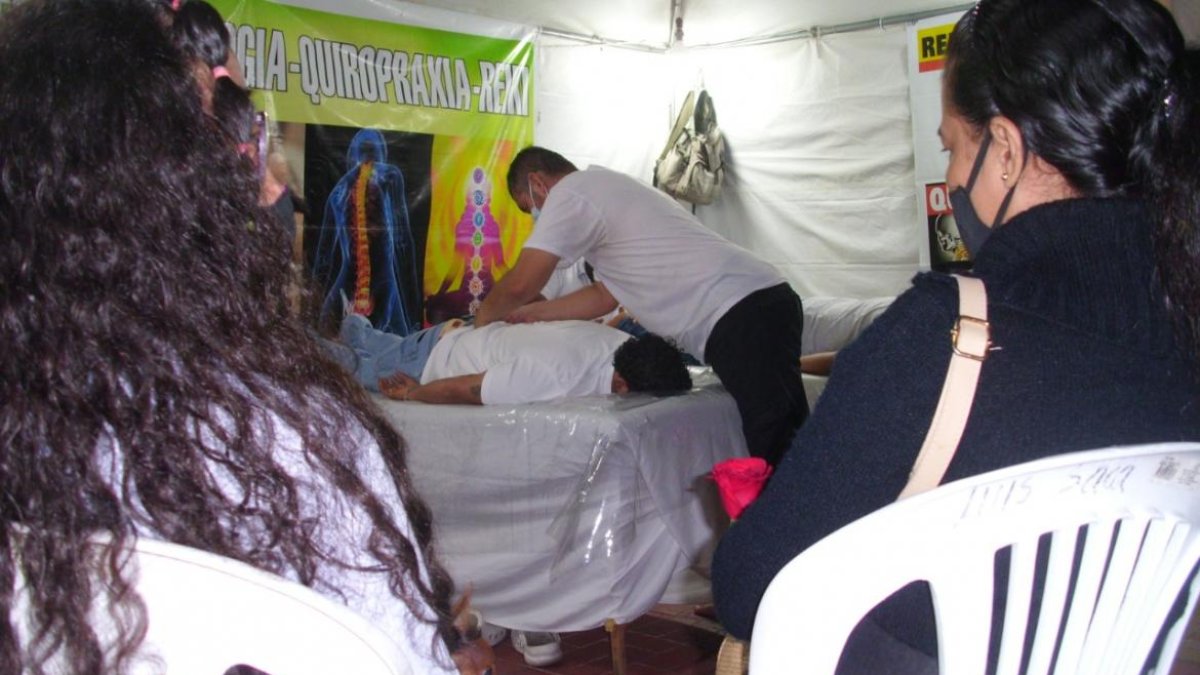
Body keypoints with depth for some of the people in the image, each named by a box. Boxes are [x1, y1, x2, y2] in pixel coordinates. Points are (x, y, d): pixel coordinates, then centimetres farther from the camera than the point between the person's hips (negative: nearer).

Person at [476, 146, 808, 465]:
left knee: (774, 448, -17)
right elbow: (605, 295, 31)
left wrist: (484, 315, 17)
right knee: (786, 447, 8)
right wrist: (532, 313, 32)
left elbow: (520, 284, -4)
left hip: (742, 314, -10)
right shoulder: (608, 190, 29)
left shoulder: (567, 193, -1)